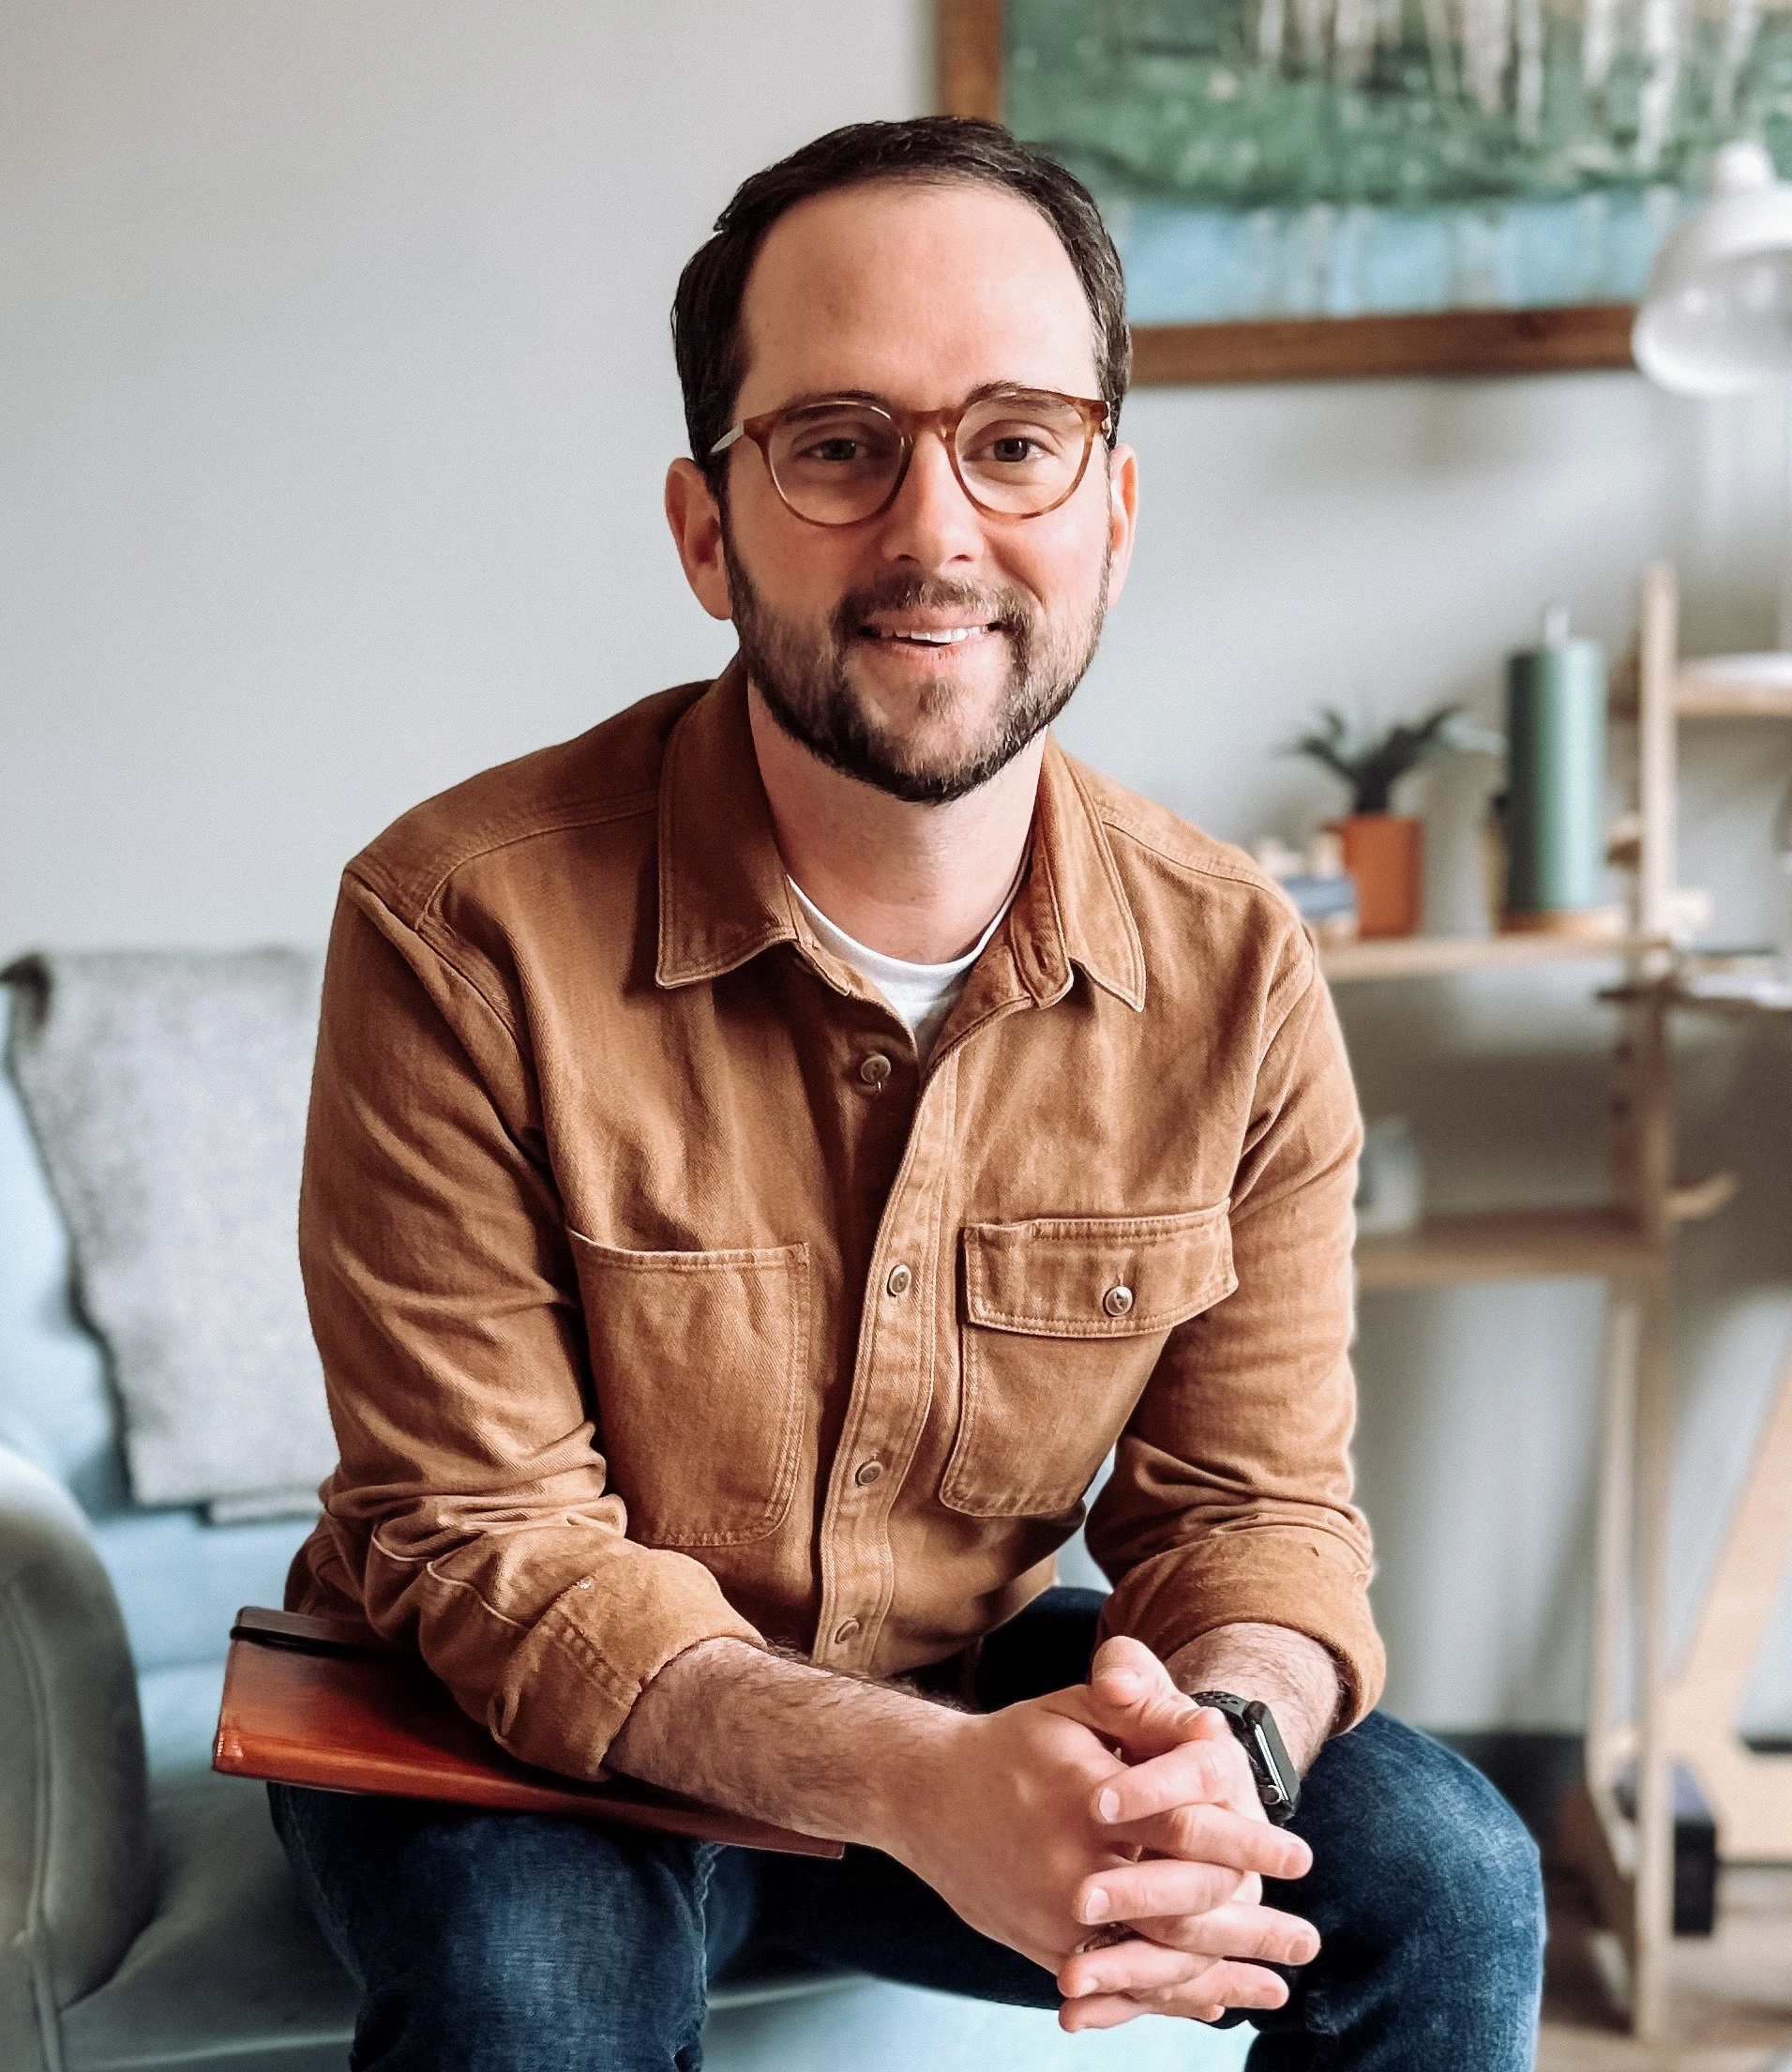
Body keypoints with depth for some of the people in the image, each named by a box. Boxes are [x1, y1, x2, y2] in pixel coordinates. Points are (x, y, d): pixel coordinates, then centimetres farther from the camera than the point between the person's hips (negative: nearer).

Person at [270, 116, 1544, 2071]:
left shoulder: (1237, 973, -10)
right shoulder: (462, 930, -22)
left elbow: (1258, 1504, -6)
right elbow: (483, 1545, -21)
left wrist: (1222, 1746, -31)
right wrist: (911, 1788, -37)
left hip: (979, 1693, 3)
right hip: (533, 1742, -3)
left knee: (1441, 1876, -15)